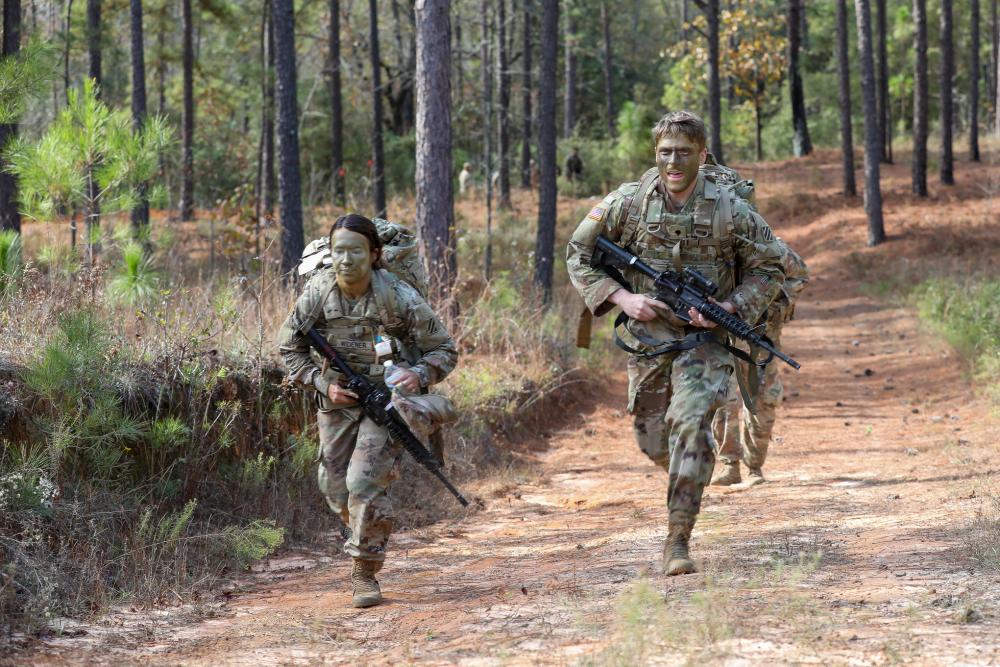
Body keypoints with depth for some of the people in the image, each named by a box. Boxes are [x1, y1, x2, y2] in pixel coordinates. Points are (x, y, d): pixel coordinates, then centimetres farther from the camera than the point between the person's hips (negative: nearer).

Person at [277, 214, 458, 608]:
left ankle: (365, 573, -6)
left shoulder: (398, 297, -18)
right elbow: (289, 347, 4)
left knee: (365, 483, -18)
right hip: (337, 401, 4)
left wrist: (419, 375, -29)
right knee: (336, 489, 9)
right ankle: (366, 541, 39)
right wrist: (321, 383, -9)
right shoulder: (318, 292, -11)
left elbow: (444, 350, -9)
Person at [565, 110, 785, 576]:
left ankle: (678, 541, -19)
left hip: (704, 339, -3)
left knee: (690, 424, -22)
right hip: (646, 338, 3)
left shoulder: (730, 211, -8)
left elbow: (768, 270, 3)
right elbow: (579, 255, 4)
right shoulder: (628, 204, -6)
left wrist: (728, 307, -13)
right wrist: (621, 298, -10)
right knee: (652, 438, 11)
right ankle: (689, 481, 48)